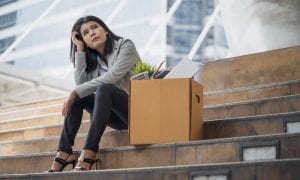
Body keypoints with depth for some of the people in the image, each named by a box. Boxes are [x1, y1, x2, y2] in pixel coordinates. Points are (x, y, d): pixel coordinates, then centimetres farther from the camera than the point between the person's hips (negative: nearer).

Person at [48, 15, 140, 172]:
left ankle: (89, 152, -40)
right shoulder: (92, 59, 12)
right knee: (76, 97, -13)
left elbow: (110, 78, -20)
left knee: (104, 89, -32)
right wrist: (79, 49, -4)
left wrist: (76, 92, -21)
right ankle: (64, 152, -23)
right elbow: (81, 83, -5)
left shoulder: (126, 46, -6)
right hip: (117, 117, 6)